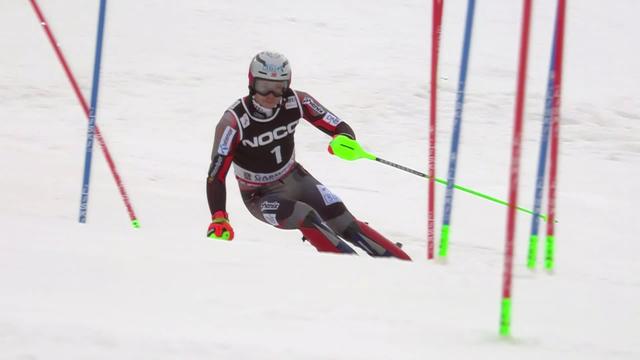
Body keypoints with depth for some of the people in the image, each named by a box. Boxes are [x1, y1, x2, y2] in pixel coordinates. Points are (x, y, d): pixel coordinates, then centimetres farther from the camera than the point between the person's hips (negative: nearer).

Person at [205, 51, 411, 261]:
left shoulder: (296, 102, -17)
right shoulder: (234, 122, -27)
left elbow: (340, 128, -13)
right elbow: (215, 176, -27)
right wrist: (219, 219, -38)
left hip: (294, 178, 3)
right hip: (261, 196, -3)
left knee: (342, 222, -11)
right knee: (305, 217, -30)